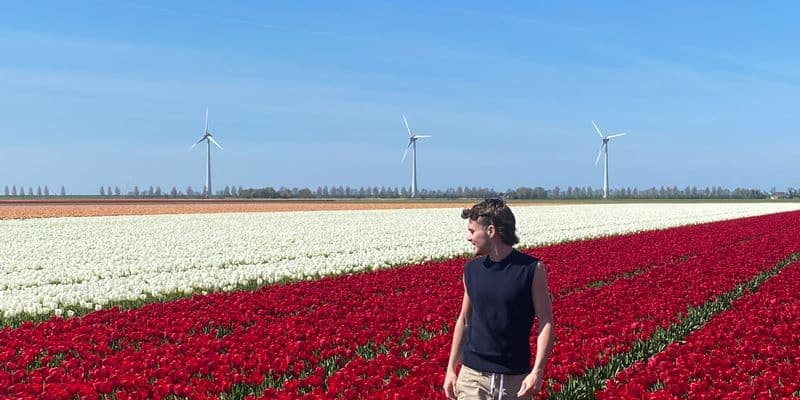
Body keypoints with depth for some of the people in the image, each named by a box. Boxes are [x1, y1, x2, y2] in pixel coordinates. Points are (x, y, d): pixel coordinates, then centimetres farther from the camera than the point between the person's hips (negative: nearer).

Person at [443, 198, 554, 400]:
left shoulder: (532, 269, -7)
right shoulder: (471, 270, 4)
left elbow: (546, 323, -6)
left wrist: (537, 371, -16)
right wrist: (451, 368, 11)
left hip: (515, 377, -2)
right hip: (473, 374, 2)